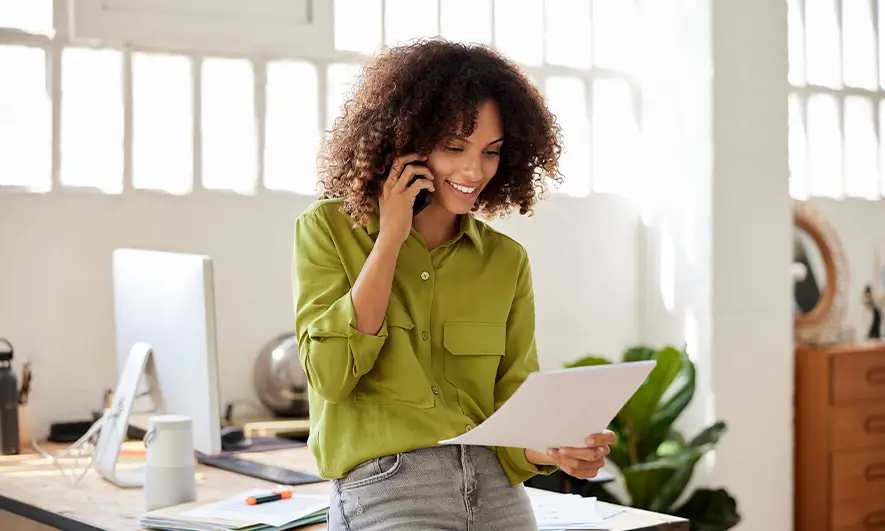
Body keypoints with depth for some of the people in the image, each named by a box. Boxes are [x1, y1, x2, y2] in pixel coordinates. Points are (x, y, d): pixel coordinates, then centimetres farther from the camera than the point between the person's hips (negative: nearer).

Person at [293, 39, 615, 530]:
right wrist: (390, 239, -7)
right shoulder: (329, 229, 2)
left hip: (498, 492, 4)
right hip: (385, 490, -4)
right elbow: (331, 376, -9)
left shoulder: (507, 261, 9)